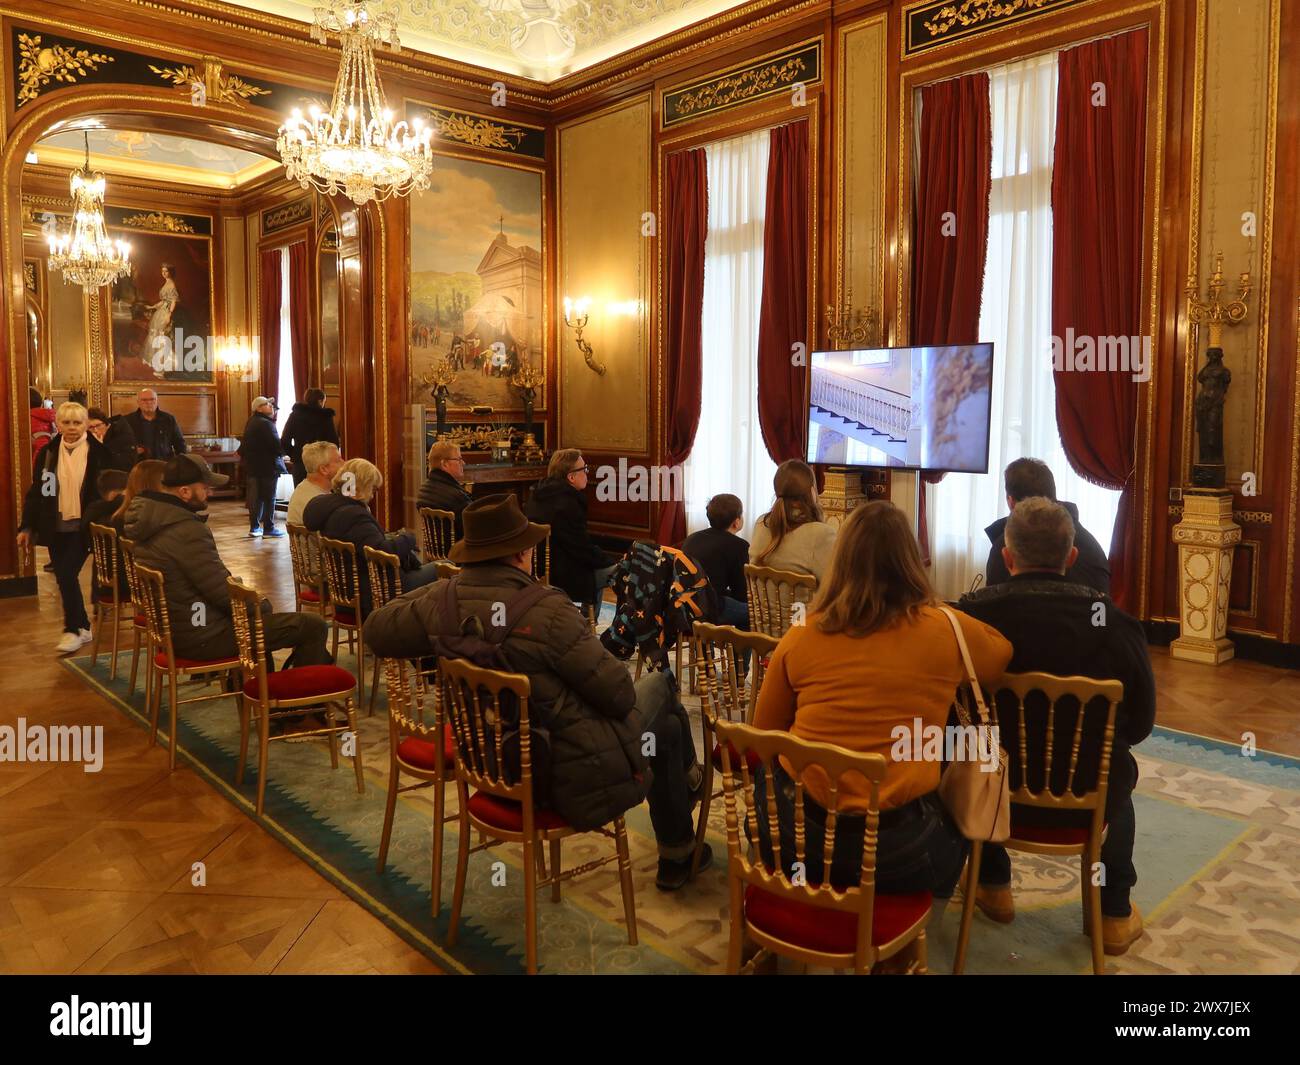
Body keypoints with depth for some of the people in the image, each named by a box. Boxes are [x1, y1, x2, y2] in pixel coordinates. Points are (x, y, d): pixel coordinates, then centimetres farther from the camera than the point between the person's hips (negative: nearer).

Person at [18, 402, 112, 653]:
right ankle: (82, 627, 22)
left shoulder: (98, 452, -4)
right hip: (55, 527, 4)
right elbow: (35, 492, 9)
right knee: (64, 577, 8)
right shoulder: (47, 453, 5)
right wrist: (26, 527, 6)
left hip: (83, 526, -4)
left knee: (67, 574, -11)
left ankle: (73, 629, 4)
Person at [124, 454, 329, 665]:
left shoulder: (146, 517, 4)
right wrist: (263, 606, -3)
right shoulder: (188, 531, -27)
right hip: (201, 636, -11)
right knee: (314, 626, -10)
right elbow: (224, 593, -23)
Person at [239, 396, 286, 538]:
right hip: (268, 466, -9)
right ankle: (268, 527, 0)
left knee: (256, 497, 12)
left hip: (253, 465, 9)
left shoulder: (251, 422, 14)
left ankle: (254, 527, 16)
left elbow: (245, 444, 18)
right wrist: (285, 450, -4)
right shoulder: (266, 424, -16)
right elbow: (277, 444, -21)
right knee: (269, 497, -2)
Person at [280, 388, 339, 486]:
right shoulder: (326, 416, -5)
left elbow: (284, 441, 1)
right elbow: (333, 441, -10)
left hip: (299, 464, 3)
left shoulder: (295, 415, 6)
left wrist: (294, 455, 12)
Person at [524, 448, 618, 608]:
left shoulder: (538, 497, 6)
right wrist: (614, 563, -6)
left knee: (598, 566, 28)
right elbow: (583, 549, -19)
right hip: (561, 577, -10)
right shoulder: (567, 504, -24)